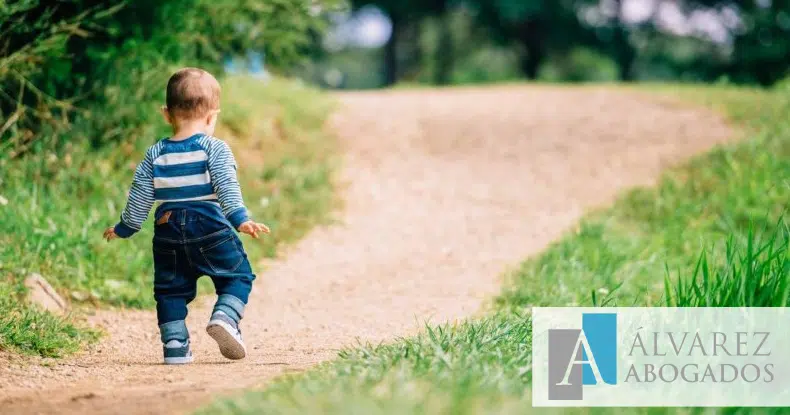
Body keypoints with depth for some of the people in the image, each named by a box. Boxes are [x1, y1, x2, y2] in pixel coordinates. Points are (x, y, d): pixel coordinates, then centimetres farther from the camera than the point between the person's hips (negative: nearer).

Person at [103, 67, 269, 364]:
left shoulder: (155, 155, 7)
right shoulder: (215, 149, -4)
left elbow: (139, 198, 9)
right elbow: (227, 187, -15)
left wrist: (123, 229, 19)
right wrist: (241, 220, -21)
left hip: (168, 232, 3)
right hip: (211, 229, -3)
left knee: (170, 289, 14)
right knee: (237, 277, 8)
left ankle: (174, 343, 5)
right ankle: (225, 317, -17)